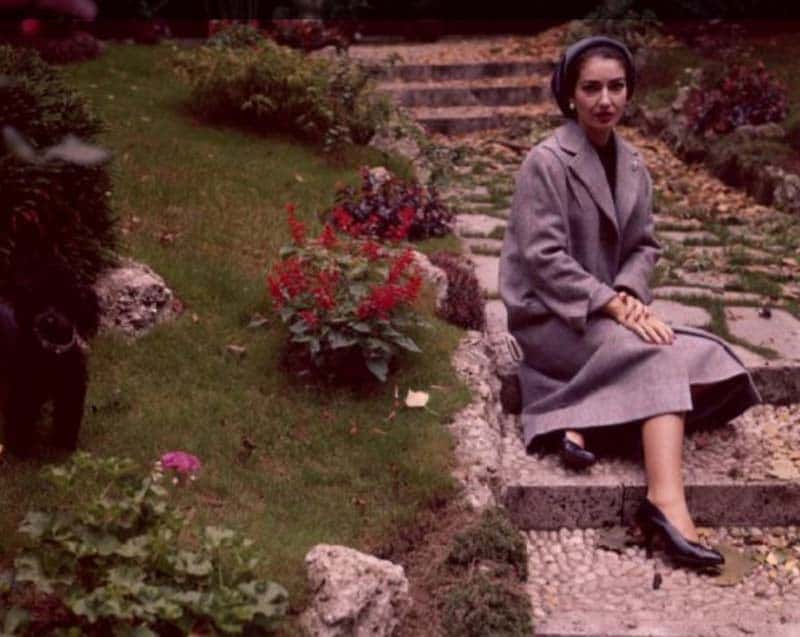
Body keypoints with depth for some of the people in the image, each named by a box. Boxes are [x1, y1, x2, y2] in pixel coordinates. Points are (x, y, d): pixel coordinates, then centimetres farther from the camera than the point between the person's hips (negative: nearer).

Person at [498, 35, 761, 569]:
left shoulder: (632, 166, 7)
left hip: (606, 310, 7)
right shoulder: (546, 162, -14)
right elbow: (544, 258, -19)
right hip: (551, 315, -7)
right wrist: (612, 305, -24)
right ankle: (668, 505, -39)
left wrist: (629, 295, -11)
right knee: (661, 356, -28)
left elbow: (643, 246, 10)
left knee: (698, 355, -15)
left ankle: (579, 422, -22)